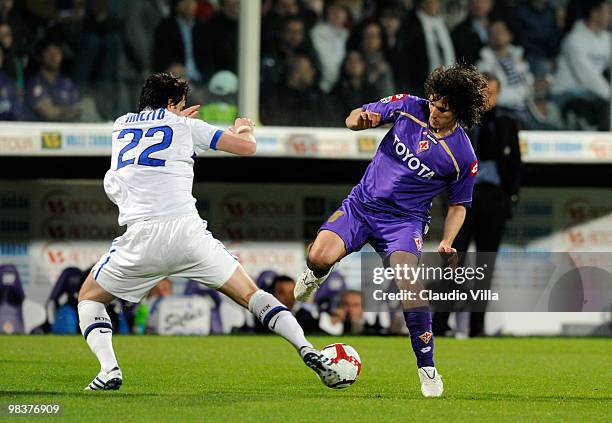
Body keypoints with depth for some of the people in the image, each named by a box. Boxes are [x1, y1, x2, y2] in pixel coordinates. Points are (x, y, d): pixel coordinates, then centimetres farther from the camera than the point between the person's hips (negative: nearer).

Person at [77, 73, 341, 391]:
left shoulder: (121, 125, 22)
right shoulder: (185, 127, 13)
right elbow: (247, 146, 13)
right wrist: (243, 129, 35)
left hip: (139, 236, 1)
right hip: (186, 230, -1)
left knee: (89, 297, 21)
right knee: (250, 293, 12)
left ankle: (109, 370, -3)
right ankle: (307, 350, -5)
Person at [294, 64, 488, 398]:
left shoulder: (463, 157, -9)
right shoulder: (408, 108, -5)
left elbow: (458, 205, 5)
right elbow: (355, 118, 4)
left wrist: (447, 242, -11)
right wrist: (360, 119, -22)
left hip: (404, 220, -2)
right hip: (362, 204, 2)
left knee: (409, 286, -26)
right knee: (319, 257, -24)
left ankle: (427, 367, -9)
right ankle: (317, 274, 18)